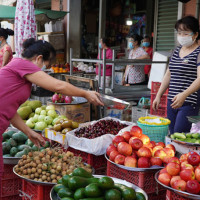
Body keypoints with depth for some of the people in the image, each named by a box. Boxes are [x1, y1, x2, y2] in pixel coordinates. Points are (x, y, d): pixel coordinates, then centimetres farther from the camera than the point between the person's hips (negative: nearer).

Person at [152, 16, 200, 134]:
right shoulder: (177, 51, 16)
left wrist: (184, 95, -31)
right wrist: (158, 96, 17)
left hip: (189, 103, -7)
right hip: (172, 101, 7)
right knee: (171, 136, 8)